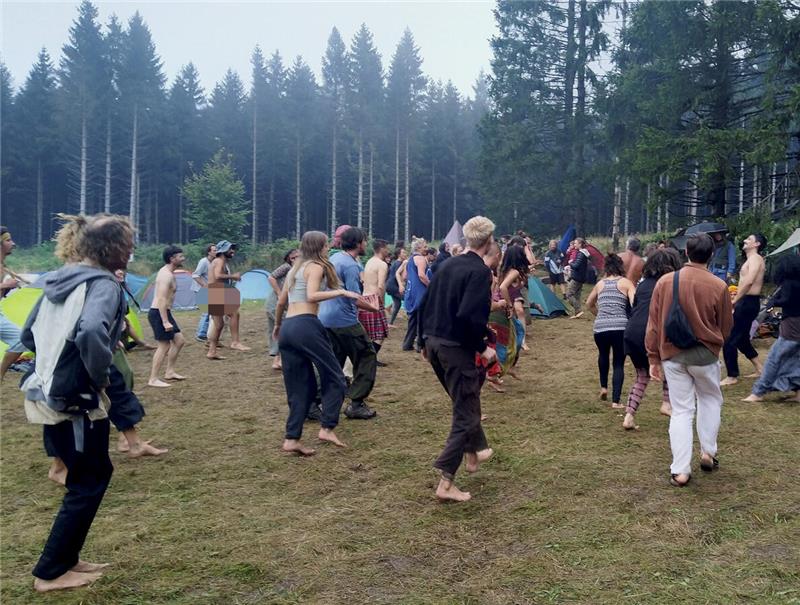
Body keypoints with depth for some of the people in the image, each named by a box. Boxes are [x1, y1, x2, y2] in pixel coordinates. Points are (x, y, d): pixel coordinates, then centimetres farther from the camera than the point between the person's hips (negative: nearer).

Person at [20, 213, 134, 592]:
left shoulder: (60, 279, 9)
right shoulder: (104, 285, -18)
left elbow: (29, 335, 17)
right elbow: (91, 333, -38)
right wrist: (99, 376, -22)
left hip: (47, 396, 9)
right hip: (75, 403, -9)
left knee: (94, 473, 21)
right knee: (88, 484, 8)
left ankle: (65, 558, 32)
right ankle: (51, 573, 20)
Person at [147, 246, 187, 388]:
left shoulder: (167, 272, 14)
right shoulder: (166, 275, -18)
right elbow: (161, 299, -25)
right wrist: (165, 322, -28)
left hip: (163, 312, 10)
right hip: (159, 313, -10)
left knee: (179, 340, 14)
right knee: (164, 346, -6)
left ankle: (170, 372, 21)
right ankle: (153, 380, 0)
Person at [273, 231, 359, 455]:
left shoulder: (294, 269, 24)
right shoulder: (316, 266, 1)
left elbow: (280, 303, 26)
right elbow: (311, 296, -17)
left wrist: (277, 326, 40)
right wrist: (340, 292, -13)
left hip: (287, 329, 8)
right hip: (305, 325, -8)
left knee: (301, 386, 11)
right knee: (334, 377, 3)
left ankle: (291, 439, 7)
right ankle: (327, 428, -2)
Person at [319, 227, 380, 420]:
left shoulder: (334, 258, 12)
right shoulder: (350, 265, -16)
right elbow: (356, 299, -22)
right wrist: (374, 308, -5)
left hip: (325, 319, 9)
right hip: (345, 321, -9)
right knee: (367, 358, 4)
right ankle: (356, 404, 4)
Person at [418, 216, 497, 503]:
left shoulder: (448, 265, 10)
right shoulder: (480, 271, -15)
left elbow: (425, 304, 13)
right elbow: (470, 316, -26)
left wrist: (425, 341, 21)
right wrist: (482, 348, -14)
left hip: (433, 343, 8)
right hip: (456, 347, -8)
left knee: (466, 400, 27)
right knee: (465, 414, 2)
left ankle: (475, 452, 44)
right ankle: (445, 482, 1)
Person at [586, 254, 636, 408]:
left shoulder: (600, 283, 16)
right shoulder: (626, 283, 7)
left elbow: (589, 304, 31)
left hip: (600, 328, 3)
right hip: (620, 328, -3)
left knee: (603, 355, 31)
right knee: (619, 363, 7)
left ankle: (603, 387, 30)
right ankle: (616, 401, 1)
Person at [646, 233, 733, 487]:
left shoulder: (665, 282, -5)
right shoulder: (718, 286, -10)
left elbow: (653, 324, -2)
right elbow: (726, 328, 2)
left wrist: (653, 358, 6)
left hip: (672, 354, 1)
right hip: (704, 354, -1)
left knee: (681, 410, 8)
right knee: (710, 399, 26)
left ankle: (680, 471, 7)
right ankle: (708, 452, 25)